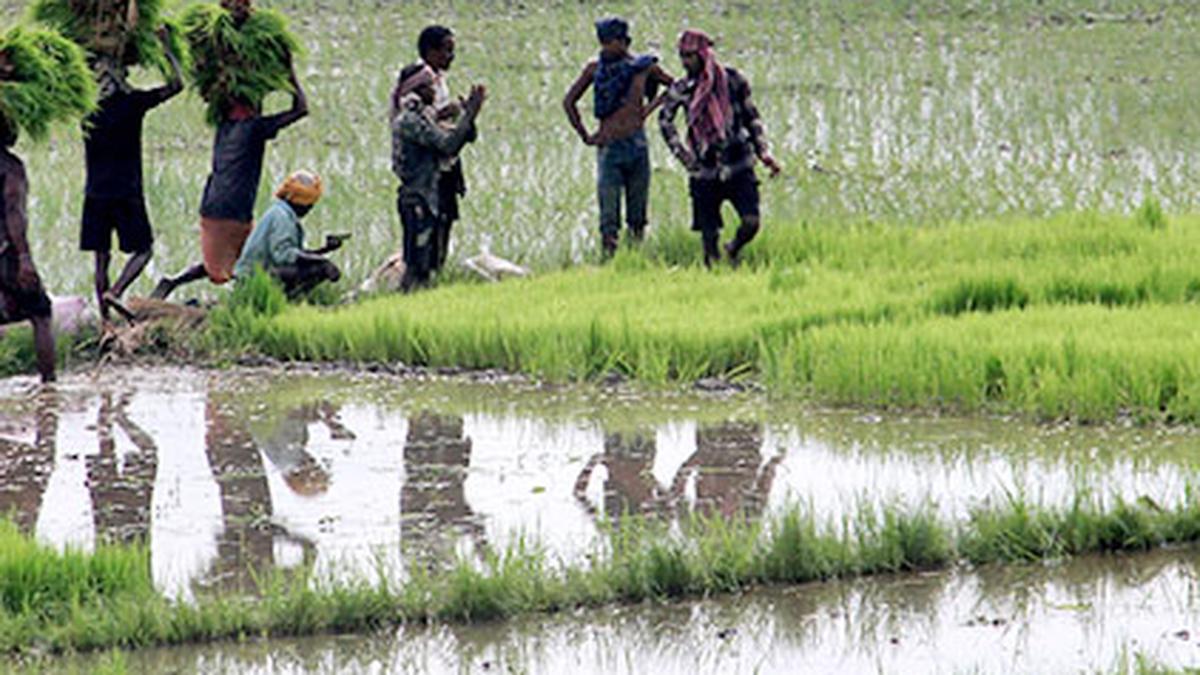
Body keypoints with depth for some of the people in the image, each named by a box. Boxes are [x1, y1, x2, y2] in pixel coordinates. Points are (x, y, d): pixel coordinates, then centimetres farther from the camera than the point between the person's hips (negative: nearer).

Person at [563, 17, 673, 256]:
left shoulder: (643, 67, 3)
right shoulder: (595, 68, 5)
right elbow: (569, 101, 12)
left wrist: (651, 107, 4)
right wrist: (584, 135, 6)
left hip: (636, 146, 0)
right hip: (608, 147, 0)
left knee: (637, 216, 5)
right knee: (608, 215, -7)